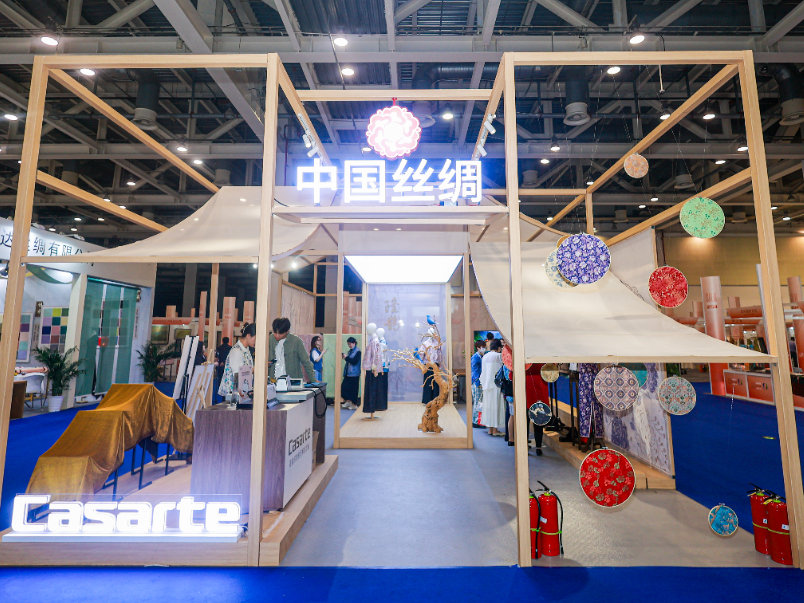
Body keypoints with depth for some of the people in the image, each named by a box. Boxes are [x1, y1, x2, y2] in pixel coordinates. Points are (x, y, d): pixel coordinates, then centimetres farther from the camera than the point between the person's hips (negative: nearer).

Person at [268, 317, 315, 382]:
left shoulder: (296, 341, -8)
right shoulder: (270, 339, 3)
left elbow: (306, 362, -3)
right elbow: (268, 360, 16)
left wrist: (312, 380, -7)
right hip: (274, 380, 3)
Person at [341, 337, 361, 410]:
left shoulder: (358, 351, -11)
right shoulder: (350, 351, 14)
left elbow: (355, 361, -19)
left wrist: (347, 357, -17)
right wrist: (344, 357, 4)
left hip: (354, 374, -8)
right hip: (348, 372, 8)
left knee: (353, 389, -1)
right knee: (344, 387, 4)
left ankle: (354, 405, 9)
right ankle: (348, 401, 16)